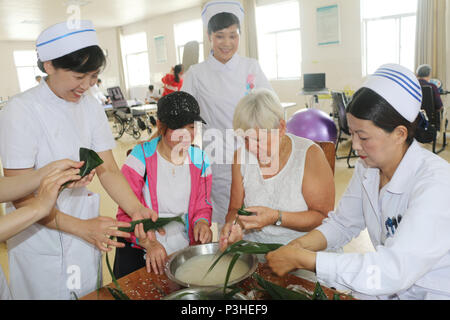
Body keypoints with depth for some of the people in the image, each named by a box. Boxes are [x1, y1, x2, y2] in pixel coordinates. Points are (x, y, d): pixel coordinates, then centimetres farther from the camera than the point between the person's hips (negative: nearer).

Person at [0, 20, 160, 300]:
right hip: (39, 236, -4)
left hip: (85, 225, 5)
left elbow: (108, 170, -5)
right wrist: (81, 227, -31)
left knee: (90, 293, 18)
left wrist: (136, 209, -21)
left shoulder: (90, 106, -3)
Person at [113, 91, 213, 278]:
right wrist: (149, 243, -23)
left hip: (185, 248, 3)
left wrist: (202, 222, -11)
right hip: (140, 251, -2)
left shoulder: (200, 161, 3)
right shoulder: (141, 158, -8)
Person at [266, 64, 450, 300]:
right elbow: (343, 222, 5)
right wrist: (301, 244, -13)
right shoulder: (367, 167, -4)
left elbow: (394, 271, -31)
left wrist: (302, 259, -29)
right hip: (390, 288, 5)